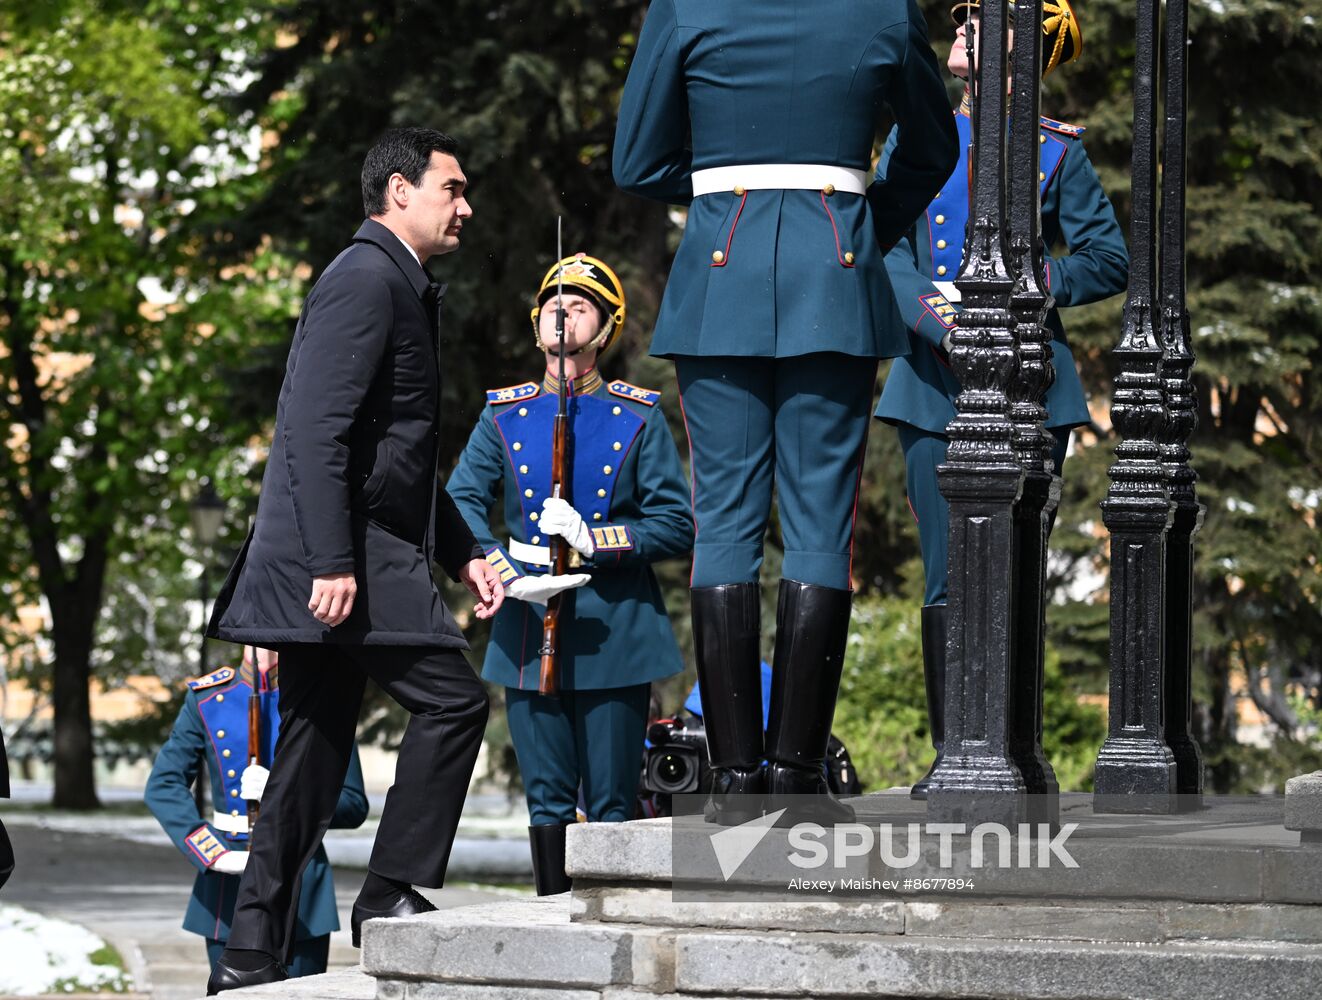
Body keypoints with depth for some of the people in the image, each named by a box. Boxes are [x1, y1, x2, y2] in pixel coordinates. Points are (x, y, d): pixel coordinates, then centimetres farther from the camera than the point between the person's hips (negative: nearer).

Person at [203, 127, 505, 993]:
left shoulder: (401, 287, 23)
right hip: (339, 556, -10)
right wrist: (333, 562, -25)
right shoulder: (366, 278, -10)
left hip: (349, 559, 10)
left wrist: (463, 552, 20)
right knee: (453, 698, -11)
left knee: (314, 756, 8)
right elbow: (317, 428, -20)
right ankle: (393, 894, -5)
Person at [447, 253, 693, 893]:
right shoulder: (503, 416, 11)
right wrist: (506, 573, -11)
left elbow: (677, 526, 0)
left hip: (615, 637, -2)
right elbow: (460, 505, 5)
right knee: (547, 798, 4)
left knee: (612, 803, -1)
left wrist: (593, 539, -15)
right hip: (529, 635, 2)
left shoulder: (638, 419, 5)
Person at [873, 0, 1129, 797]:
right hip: (934, 384, 1)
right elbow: (884, 246, 4)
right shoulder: (913, 138, 12)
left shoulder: (1057, 150, 6)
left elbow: (1109, 259, 5)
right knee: (948, 576, -1)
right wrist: (939, 322, -13)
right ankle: (951, 754, 5)